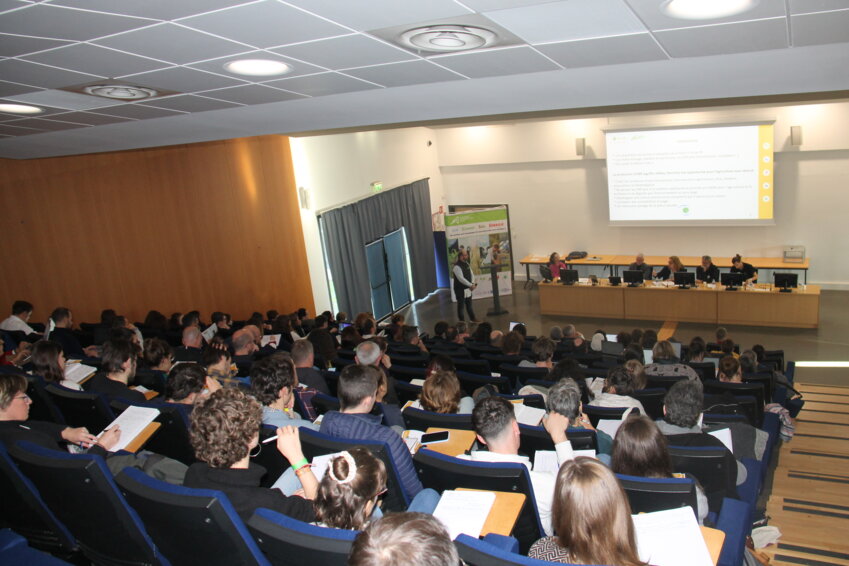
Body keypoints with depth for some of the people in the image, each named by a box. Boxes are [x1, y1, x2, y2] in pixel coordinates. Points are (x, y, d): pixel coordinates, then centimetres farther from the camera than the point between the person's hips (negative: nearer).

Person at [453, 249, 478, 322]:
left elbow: (471, 274, 9)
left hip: (468, 288, 8)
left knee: (469, 305, 21)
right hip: (460, 289, -8)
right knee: (461, 306, 3)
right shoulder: (457, 267, -21)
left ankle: (473, 319, 33)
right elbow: (461, 279, -26)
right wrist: (471, 285, -24)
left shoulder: (467, 264, 7)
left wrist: (473, 283, -9)